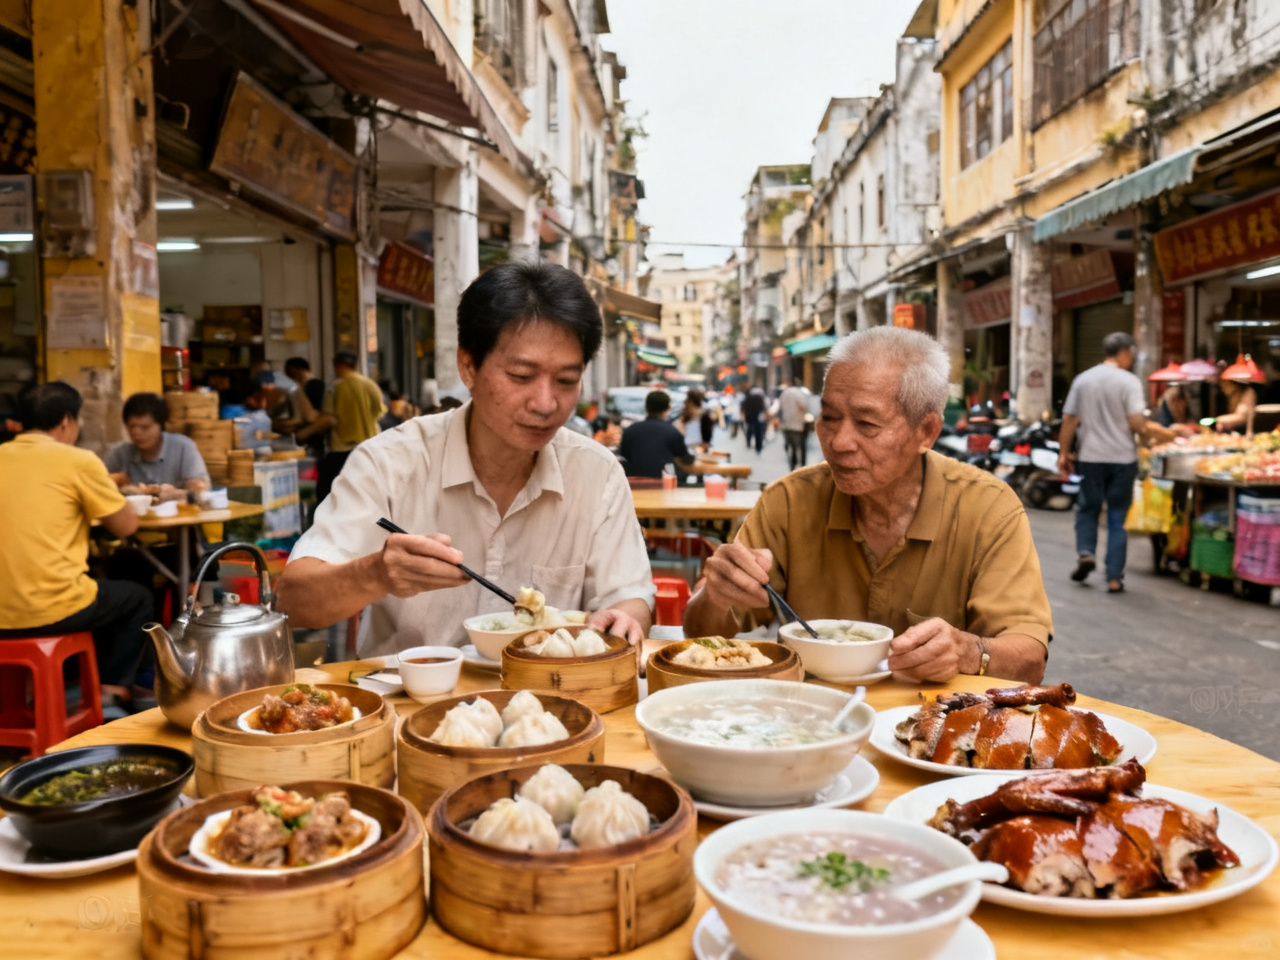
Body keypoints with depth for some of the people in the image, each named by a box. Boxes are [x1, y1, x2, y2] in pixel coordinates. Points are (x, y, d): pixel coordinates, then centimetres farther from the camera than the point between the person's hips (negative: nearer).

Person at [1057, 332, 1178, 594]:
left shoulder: (1082, 380, 4)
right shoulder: (1129, 381, -7)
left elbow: (1069, 420, 4)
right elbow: (1137, 423, -14)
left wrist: (1064, 453, 11)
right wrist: (1165, 434, 0)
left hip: (1090, 457, 2)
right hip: (1122, 459, -2)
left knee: (1087, 509, 19)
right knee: (1117, 518, 5)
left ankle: (1085, 552, -2)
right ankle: (1114, 578, 6)